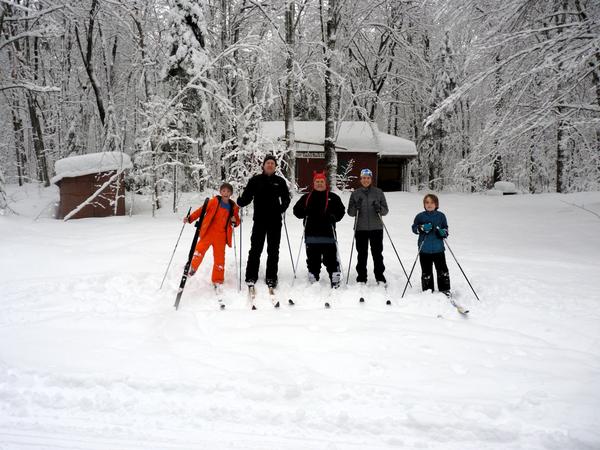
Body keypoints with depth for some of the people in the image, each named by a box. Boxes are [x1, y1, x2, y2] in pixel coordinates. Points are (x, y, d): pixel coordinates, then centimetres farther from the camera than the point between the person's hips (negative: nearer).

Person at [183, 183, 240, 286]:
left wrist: (234, 221, -6)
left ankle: (218, 280, 17)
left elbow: (237, 221, 17)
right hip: (208, 232, -2)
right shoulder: (214, 201, -2)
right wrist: (190, 218, -9)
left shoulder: (233, 207, 6)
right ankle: (192, 268, -1)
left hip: (221, 236, 2)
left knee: (219, 257, 6)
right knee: (200, 249, -20)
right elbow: (201, 210, -1)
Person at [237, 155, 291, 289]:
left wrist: (283, 207, -9)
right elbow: (247, 196, 1)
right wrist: (241, 201, -20)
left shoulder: (280, 181, 7)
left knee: (273, 250, 7)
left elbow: (286, 197, 10)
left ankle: (271, 278, 16)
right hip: (259, 220, -1)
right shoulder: (255, 180, 3)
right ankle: (251, 277, 10)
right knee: (255, 249, 1)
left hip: (275, 221, 2)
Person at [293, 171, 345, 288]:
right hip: (311, 234, 2)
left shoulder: (333, 197, 8)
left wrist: (333, 217, -12)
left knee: (331, 258, -2)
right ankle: (313, 281, 16)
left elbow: (341, 211, 7)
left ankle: (335, 281, 2)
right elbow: (297, 210, 13)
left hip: (328, 233, -2)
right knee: (312, 259, 7)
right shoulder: (306, 197, 13)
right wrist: (305, 212, -7)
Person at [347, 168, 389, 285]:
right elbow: (350, 212, 4)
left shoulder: (378, 192, 5)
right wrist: (356, 207, -16)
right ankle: (361, 279, 12)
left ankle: (380, 278, 12)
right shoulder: (355, 193, 6)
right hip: (360, 228, 1)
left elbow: (385, 210, 4)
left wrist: (379, 209, -18)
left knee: (377, 253, 3)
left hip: (376, 228, 0)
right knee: (362, 255, 4)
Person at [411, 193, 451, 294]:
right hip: (424, 249, 0)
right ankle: (427, 291, 17)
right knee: (426, 272, 6)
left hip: (438, 249, 1)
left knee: (443, 271, 2)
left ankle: (445, 290, 13)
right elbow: (414, 228, 1)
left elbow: (446, 228, 13)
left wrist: (443, 232, -9)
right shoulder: (420, 216, 3)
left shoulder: (441, 216, 6)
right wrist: (422, 228, -18)